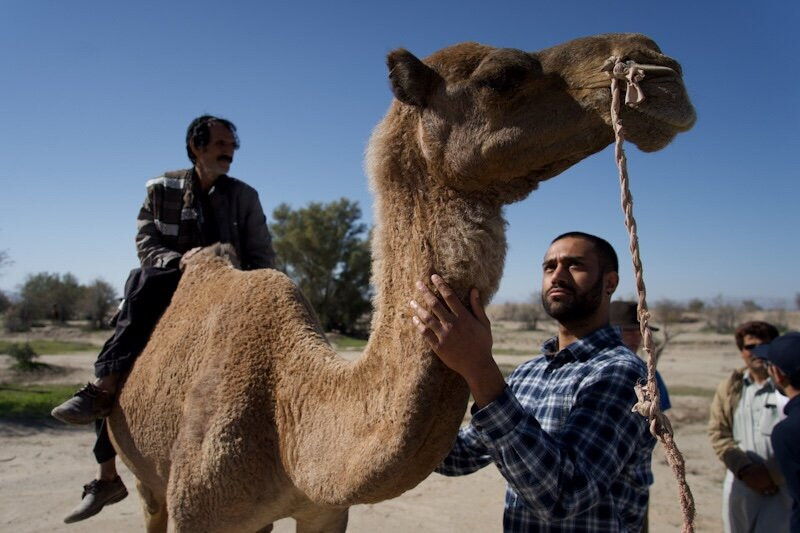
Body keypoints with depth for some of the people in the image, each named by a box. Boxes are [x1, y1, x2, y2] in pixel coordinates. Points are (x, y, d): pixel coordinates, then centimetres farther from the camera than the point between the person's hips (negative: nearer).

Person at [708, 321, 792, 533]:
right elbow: (718, 431, 3)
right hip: (741, 483, 4)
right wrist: (743, 468, -9)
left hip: (782, 486, -4)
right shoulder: (730, 387, 5)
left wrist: (773, 475, -13)